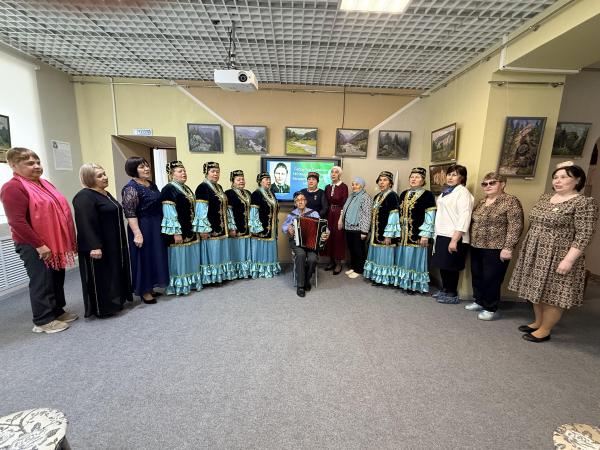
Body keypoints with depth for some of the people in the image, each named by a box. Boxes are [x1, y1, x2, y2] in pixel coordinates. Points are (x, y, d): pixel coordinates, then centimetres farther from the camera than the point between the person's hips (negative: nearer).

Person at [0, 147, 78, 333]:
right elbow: (17, 222, -19)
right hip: (34, 246, -8)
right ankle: (43, 321, 14)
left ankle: (58, 311, 29)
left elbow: (59, 211, 18)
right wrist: (39, 245, -20)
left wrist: (69, 240, 15)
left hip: (55, 243, 8)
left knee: (57, 279, 15)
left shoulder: (45, 184, 12)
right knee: (42, 282, 1)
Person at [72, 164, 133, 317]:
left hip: (114, 245, 9)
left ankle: (114, 302, 29)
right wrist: (94, 246, -27)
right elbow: (86, 224, -23)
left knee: (114, 274, 17)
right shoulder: (84, 197, -16)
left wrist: (121, 242, 21)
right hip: (99, 247, -9)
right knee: (101, 277, 1)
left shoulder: (105, 194, 13)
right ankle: (102, 308, 14)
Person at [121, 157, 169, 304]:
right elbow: (130, 214, -19)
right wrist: (137, 234, -23)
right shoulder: (131, 188, -14)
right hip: (143, 229, -8)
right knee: (144, 258, 2)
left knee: (155, 257, 15)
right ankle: (144, 291, 17)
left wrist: (161, 225, 16)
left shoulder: (152, 184, 10)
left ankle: (150, 287, 29)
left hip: (156, 228, 8)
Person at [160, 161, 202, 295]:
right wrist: (176, 233, -21)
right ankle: (179, 286, 14)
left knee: (190, 258, 14)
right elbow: (169, 214, -18)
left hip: (190, 231, 8)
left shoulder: (186, 188, 14)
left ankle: (191, 282, 27)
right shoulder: (168, 189, -11)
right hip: (179, 232, -8)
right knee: (179, 258, 1)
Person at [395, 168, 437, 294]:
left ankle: (414, 285, 13)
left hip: (417, 234, -5)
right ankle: (403, 282, 23)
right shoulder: (404, 194, 14)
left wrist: (425, 235, -15)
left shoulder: (428, 195, -4)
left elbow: (430, 217, -9)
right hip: (402, 234, 6)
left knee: (414, 258, 0)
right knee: (403, 258, 10)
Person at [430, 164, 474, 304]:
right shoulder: (446, 191, 15)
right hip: (442, 235, 7)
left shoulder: (463, 192, -9)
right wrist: (436, 234, 15)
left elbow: (464, 218, -17)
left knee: (451, 266, 2)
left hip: (454, 237, -7)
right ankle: (445, 289, 28)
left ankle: (452, 294, 16)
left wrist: (455, 240, -21)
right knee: (443, 264, 13)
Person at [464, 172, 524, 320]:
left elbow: (516, 226, -14)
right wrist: (471, 242, 15)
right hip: (477, 247, 7)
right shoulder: (481, 202, 12)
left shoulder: (511, 201, -9)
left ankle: (491, 309, 18)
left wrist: (508, 247, -19)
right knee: (477, 277, 14)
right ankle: (479, 302, 31)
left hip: (496, 249, -7)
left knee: (491, 279, 3)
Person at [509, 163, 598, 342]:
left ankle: (545, 330, 19)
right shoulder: (544, 198, 9)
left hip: (557, 257, -6)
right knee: (537, 289, 15)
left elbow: (584, 235, -15)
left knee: (553, 293, 4)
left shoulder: (584, 203, -10)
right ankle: (538, 322, 31)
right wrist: (527, 248, 16)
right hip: (535, 253, 7)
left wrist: (568, 260, -21)